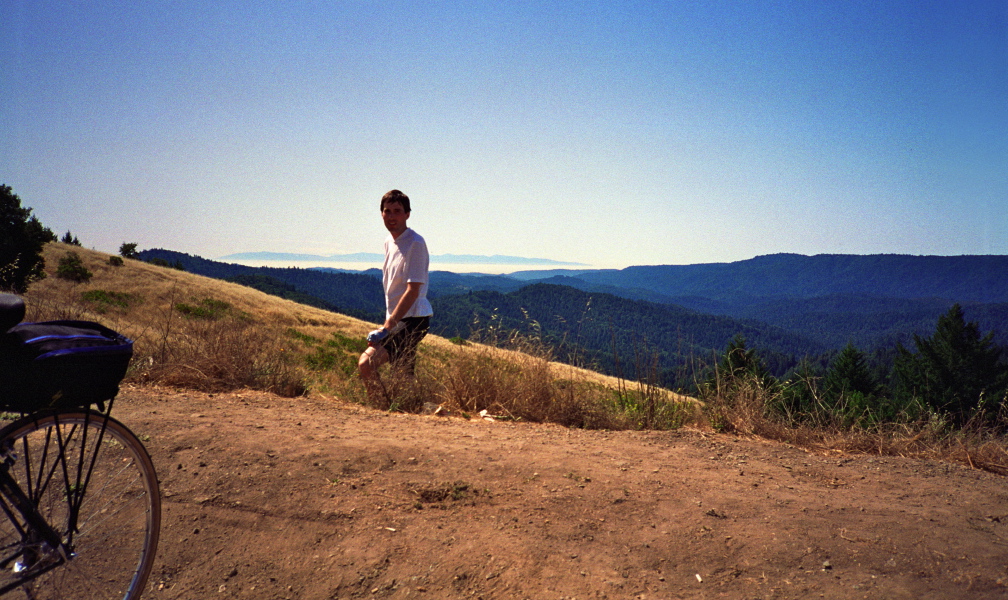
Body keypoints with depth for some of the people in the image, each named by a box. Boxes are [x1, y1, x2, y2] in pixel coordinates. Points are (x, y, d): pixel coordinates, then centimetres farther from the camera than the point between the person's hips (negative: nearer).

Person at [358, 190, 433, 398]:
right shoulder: (389, 241, 12)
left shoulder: (416, 244, -15)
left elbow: (413, 290, -21)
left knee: (366, 363, -22)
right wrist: (389, 324, 17)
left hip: (412, 320, -9)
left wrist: (387, 326, -24)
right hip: (399, 320, 9)